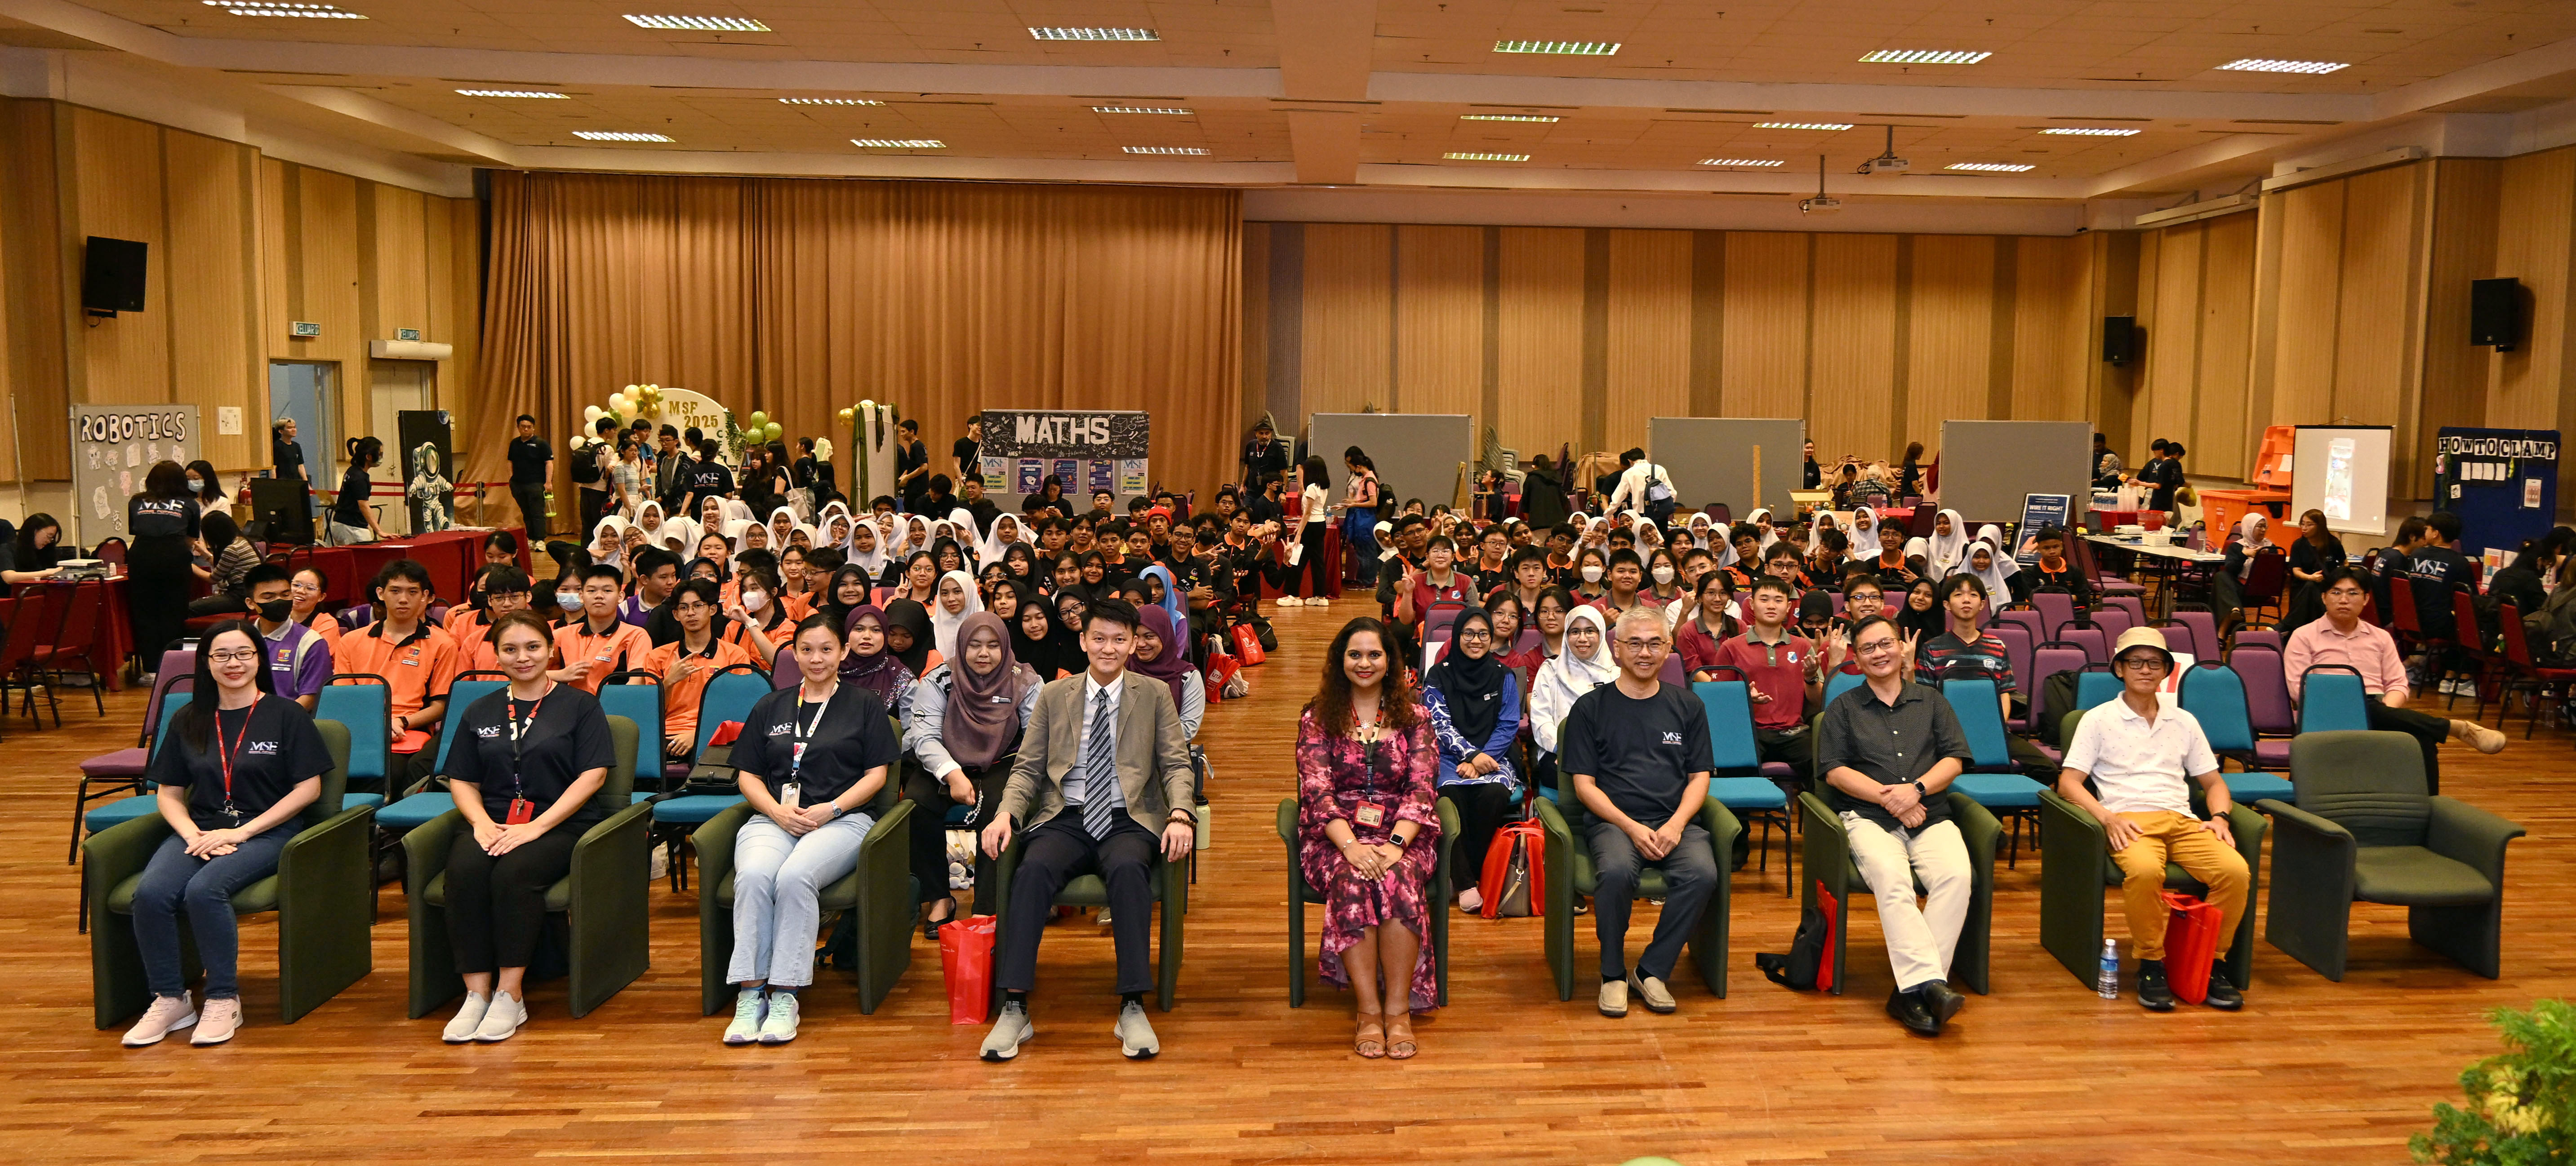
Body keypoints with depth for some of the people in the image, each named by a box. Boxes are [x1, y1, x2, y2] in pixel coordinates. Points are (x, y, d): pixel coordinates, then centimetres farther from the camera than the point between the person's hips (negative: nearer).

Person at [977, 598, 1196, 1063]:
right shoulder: (1054, 696, 15)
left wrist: (1180, 814, -15)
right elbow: (1027, 768, 12)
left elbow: (1176, 764, 5)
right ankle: (1014, 1009, -31)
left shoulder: (1155, 695, 12)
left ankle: (1133, 1008, -33)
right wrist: (1006, 814, -8)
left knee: (1129, 869, -36)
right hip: (1065, 819, 1)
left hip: (1128, 820, -1)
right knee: (1033, 871, -32)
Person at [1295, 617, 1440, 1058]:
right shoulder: (1317, 717, 7)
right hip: (1335, 835, 0)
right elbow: (1317, 792, -4)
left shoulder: (1413, 716, 10)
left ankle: (1398, 1009, -28)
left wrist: (1396, 844, -19)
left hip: (1402, 835, 1)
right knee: (1351, 882, -34)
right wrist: (1350, 846, -21)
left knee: (1399, 880, -33)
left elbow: (1420, 789, -1)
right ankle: (1368, 1010, -29)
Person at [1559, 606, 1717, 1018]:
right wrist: (1631, 827, -12)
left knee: (1702, 874, -30)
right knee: (1616, 871, -35)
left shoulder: (1686, 706, 15)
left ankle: (1652, 971, -12)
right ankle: (1613, 974, -11)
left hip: (1676, 822, 2)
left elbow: (1699, 777, 12)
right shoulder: (1591, 707, 8)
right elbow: (1584, 784, 3)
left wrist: (1676, 825, -8)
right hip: (1614, 821, -2)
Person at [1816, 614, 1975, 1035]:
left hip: (1930, 817, 2)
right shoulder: (1843, 709, 17)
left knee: (1957, 875, -30)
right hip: (1867, 817, -2)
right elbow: (1835, 770, 5)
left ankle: (1911, 989, -30)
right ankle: (1929, 982, -42)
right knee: (1891, 876, -34)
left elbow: (1954, 760, 12)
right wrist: (1888, 797, -8)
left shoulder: (1931, 701, 23)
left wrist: (1917, 789, -8)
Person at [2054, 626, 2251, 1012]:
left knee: (2237, 871, -27)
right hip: (2129, 821, -4)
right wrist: (2108, 817, -13)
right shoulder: (2099, 719, 11)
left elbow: (2213, 782, 26)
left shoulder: (2183, 721, 23)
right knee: (2144, 871, -38)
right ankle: (2151, 964, -19)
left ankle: (2212, 963, -9)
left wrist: (2219, 817, 4)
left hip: (2182, 820, 4)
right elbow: (2068, 782, 3)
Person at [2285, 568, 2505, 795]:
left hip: (2379, 711, 4)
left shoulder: (2380, 637, 23)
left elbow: (2398, 684, 16)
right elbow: (2299, 688, -3)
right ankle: (2462, 729, -39)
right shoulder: (2303, 637, 9)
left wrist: (2388, 712, -9)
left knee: (2423, 740, -31)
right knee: (2370, 710, -41)